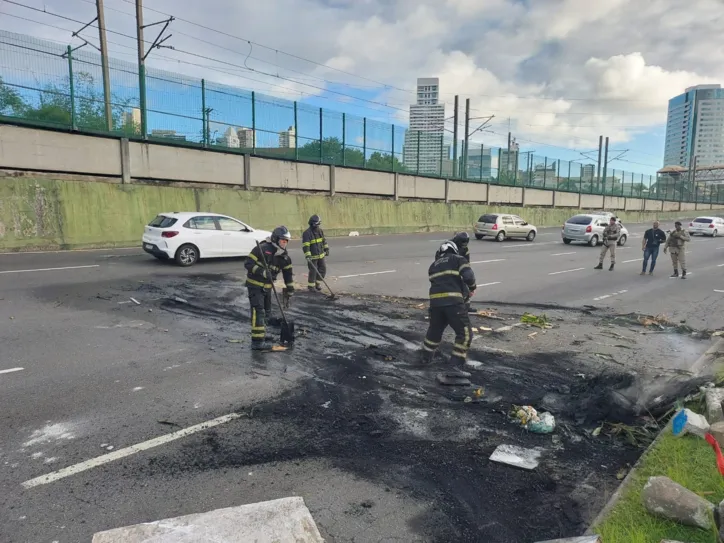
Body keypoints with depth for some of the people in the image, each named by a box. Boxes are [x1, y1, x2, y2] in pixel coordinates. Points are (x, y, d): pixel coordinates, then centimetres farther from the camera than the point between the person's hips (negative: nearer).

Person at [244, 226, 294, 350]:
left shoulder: (284, 256, 2)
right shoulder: (262, 248, -20)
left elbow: (288, 272, 10)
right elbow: (248, 263, -21)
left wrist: (290, 289, 10)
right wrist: (262, 272, -33)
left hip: (267, 286, 8)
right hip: (254, 285, -8)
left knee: (266, 311, 18)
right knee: (258, 312, -14)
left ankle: (260, 334, 35)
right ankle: (257, 342, -13)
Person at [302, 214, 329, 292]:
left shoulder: (320, 231, 4)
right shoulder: (307, 233, -17)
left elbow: (324, 240, 18)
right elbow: (305, 246, -21)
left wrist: (326, 249, 17)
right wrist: (307, 256, -27)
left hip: (321, 255, 7)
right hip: (312, 256, -6)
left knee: (323, 269, 9)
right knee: (313, 271, -1)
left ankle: (318, 283, 27)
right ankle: (311, 285, 17)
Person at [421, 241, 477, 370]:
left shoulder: (434, 265, 25)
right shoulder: (458, 259, 10)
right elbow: (468, 275, -6)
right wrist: (472, 288, 14)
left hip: (435, 300, 6)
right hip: (453, 301, -6)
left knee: (435, 330, 26)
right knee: (465, 333, 4)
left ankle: (426, 357, 39)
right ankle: (455, 365, 1)